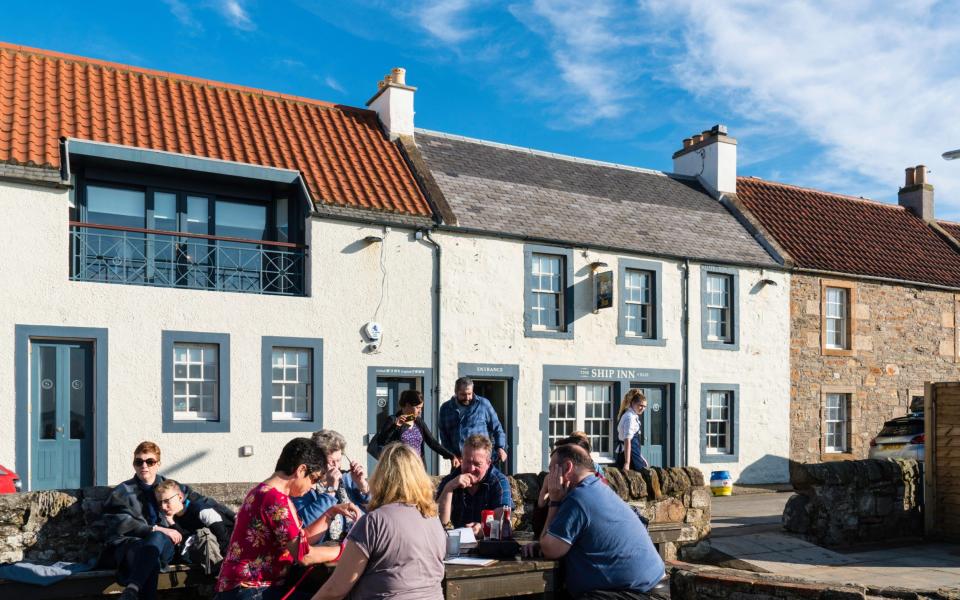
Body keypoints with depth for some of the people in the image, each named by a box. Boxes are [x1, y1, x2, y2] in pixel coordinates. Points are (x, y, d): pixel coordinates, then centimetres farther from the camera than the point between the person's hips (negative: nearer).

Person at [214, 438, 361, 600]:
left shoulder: (267, 493, 13)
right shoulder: (275, 499, -19)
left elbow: (302, 539, 14)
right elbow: (304, 554, -20)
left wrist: (332, 511, 9)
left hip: (259, 587, 10)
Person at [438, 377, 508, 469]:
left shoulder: (483, 404, 2)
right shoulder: (445, 408, 9)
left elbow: (497, 428, 5)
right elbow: (444, 436, 9)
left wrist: (501, 448, -9)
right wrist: (452, 456, -4)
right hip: (458, 462, 3)